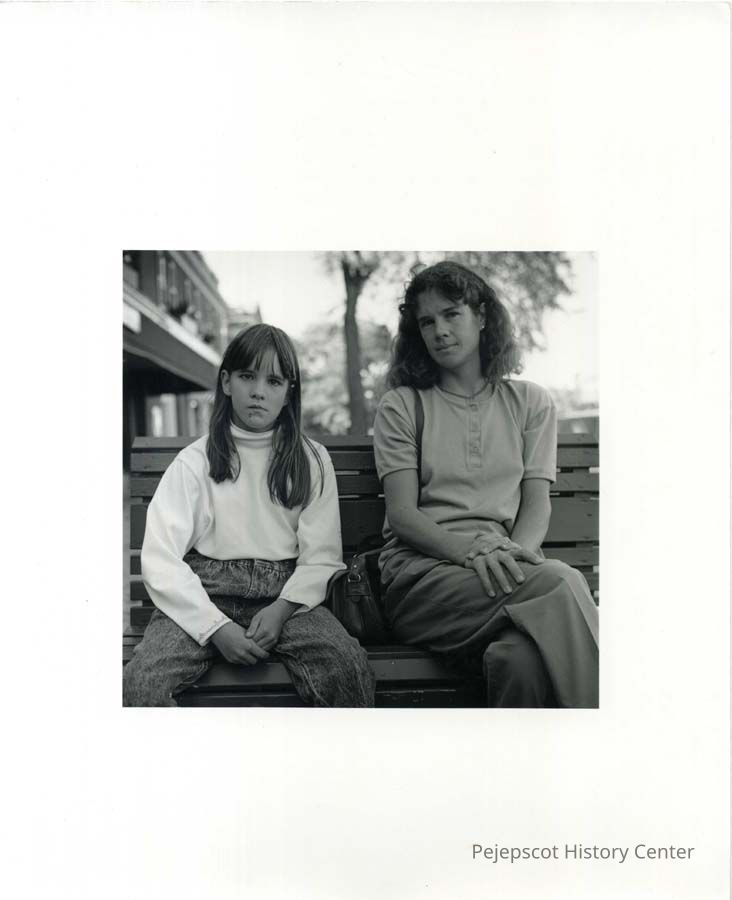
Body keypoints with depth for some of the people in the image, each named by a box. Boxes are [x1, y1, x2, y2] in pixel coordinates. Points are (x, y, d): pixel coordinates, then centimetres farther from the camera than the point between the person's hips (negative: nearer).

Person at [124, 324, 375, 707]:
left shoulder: (312, 460, 11)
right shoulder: (194, 461, 7)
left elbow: (321, 556, 4)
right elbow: (160, 559, -2)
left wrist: (282, 609, -15)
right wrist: (215, 626, -15)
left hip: (285, 595, 1)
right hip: (206, 595, 0)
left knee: (350, 667, -29)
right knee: (139, 683, -28)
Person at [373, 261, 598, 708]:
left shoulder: (531, 402, 19)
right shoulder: (401, 406, 12)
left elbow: (537, 503, 9)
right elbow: (402, 515, 1)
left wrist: (516, 553, -15)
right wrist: (471, 548, -19)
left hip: (505, 567, 2)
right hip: (422, 569, -1)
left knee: (524, 657, -37)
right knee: (560, 582, -32)